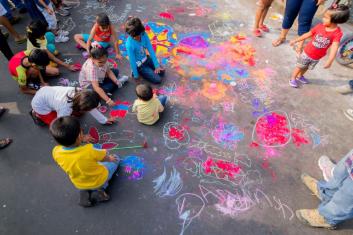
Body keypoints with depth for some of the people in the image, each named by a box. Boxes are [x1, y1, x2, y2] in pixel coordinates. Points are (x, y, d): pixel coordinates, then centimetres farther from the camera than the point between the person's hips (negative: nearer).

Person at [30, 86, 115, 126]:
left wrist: (104, 120, -6)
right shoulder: (65, 109, -43)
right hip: (40, 104, -6)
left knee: (79, 113, 6)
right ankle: (37, 114, 11)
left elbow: (92, 109, -12)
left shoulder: (80, 93, -27)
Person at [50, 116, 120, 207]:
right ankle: (101, 188, 7)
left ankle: (85, 191, 16)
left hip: (79, 185, 5)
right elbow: (105, 158, -15)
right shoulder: (89, 150, -37)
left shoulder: (56, 152, -26)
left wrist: (80, 141, 7)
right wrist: (110, 158, 7)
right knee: (115, 159, 18)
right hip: (99, 180, -4)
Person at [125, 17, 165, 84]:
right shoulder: (129, 44, -31)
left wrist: (157, 65, -13)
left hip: (146, 59, 6)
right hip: (139, 65, -6)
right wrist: (136, 76, -12)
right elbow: (132, 61, -22)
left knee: (161, 72, 7)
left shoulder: (143, 34, -15)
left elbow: (150, 49, -12)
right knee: (158, 80, -8)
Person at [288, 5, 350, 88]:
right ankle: (293, 78, 27)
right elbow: (308, 34, -2)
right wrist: (295, 40, 4)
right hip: (307, 53, -1)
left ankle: (300, 76, 46)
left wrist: (330, 61, -36)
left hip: (316, 58, 1)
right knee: (300, 67, 10)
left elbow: (334, 47, -26)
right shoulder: (320, 26, -14)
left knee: (306, 68, 22)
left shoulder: (337, 33, -19)